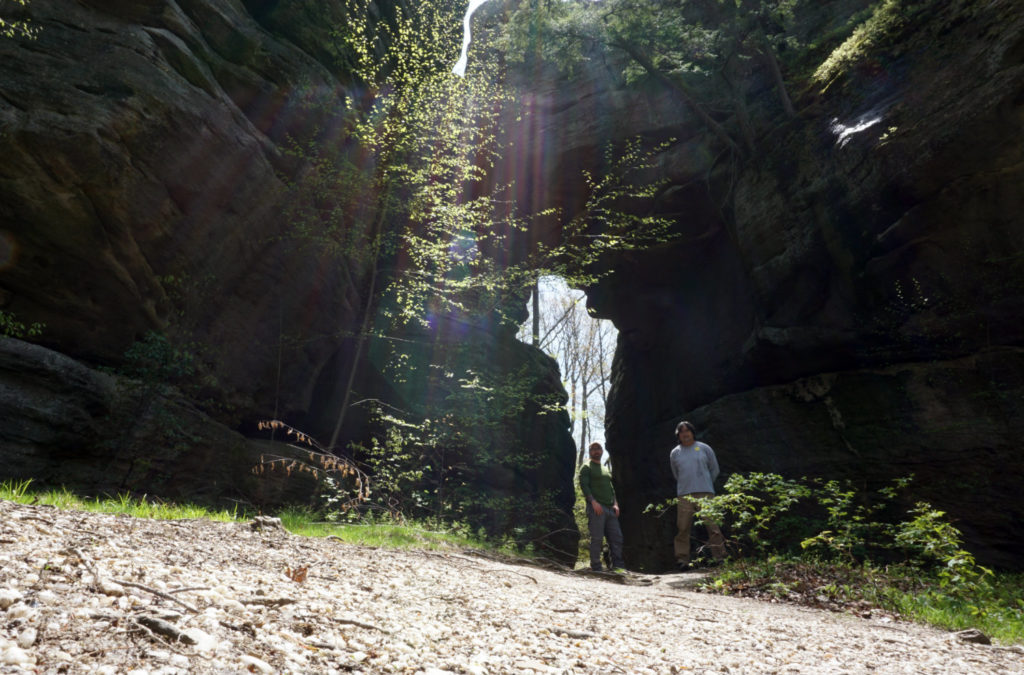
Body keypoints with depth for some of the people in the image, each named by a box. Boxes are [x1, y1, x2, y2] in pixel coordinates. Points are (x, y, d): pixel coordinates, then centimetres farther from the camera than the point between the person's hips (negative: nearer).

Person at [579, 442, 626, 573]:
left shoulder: (606, 470, 26)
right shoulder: (586, 467, 4)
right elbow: (583, 485, -8)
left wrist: (615, 504, 8)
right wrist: (593, 502, -19)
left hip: (610, 508, 7)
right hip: (596, 508, -7)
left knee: (617, 537, 1)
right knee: (597, 538, -7)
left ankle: (618, 566, 5)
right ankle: (596, 568, -1)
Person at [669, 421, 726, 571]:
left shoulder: (704, 448, 8)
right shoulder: (674, 453, 11)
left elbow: (714, 469, 15)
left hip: (705, 493, -1)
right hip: (684, 495, 1)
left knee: (713, 526, -5)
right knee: (683, 528, -2)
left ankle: (720, 557, 3)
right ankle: (682, 560, 3)